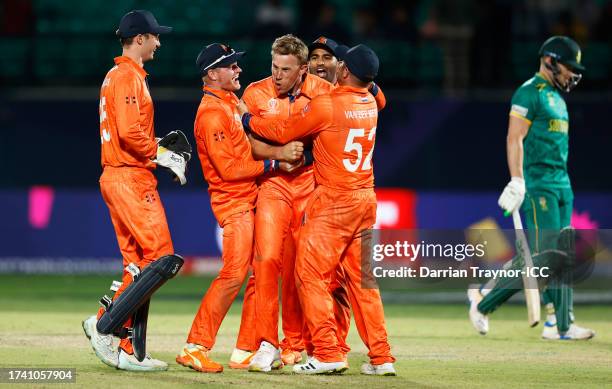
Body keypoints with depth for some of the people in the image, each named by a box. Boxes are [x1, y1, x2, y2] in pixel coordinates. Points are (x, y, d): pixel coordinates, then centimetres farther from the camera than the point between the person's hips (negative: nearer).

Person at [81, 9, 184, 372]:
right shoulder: (130, 76, -12)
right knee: (159, 254, -11)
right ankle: (105, 322, -12)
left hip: (116, 176, 11)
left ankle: (129, 351, 6)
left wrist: (158, 148, 13)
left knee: (138, 262, 9)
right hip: (132, 178, -11)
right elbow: (129, 132, -22)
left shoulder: (116, 75, 20)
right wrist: (160, 153, -10)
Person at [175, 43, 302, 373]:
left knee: (261, 272, 7)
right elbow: (228, 168, -19)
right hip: (233, 201, -10)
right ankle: (195, 347, -12)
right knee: (233, 274, -16)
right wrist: (274, 163, -16)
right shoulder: (212, 113, -14)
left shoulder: (231, 103, 17)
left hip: (249, 198, 10)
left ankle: (246, 350, 11)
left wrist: (281, 152, 7)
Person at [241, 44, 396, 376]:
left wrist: (248, 118, 10)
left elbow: (283, 132, -3)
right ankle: (380, 357, 9)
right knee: (361, 279, 11)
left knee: (310, 274, -3)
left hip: (333, 200, -7)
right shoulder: (370, 104, 7)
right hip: (366, 199, 7)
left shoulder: (325, 105, -12)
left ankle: (327, 353, -10)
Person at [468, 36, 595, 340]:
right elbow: (515, 139, -14)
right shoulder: (530, 93, -7)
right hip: (538, 185, -9)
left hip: (562, 183, 9)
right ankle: (483, 299, -3)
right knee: (543, 255, -13)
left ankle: (559, 324, 2)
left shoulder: (557, 97, 21)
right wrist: (517, 183, -22)